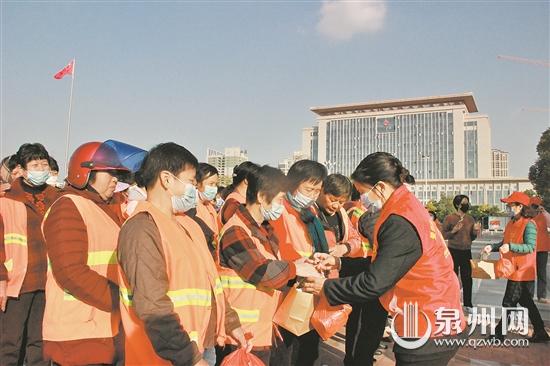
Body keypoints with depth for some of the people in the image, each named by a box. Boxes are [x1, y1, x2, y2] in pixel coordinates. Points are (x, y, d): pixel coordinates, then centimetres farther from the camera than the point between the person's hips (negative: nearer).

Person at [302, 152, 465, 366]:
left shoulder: (401, 224, -23)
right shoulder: (407, 207, 7)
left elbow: (374, 283, -23)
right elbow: (382, 264, 12)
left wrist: (326, 288, -11)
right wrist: (339, 263, 7)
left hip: (430, 331, -9)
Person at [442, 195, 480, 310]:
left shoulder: (470, 219, 6)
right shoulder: (449, 218, -8)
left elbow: (472, 238, 14)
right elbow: (443, 235, -7)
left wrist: (475, 231, -6)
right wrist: (453, 231, -22)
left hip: (467, 252, 4)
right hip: (453, 251, -4)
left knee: (467, 278, 8)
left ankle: (468, 303, 20)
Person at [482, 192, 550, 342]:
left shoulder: (528, 224, -17)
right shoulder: (511, 224, 9)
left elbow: (530, 247, -24)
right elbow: (505, 243, 15)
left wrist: (510, 246, -35)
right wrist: (493, 247, -1)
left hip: (522, 272, -9)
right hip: (514, 270, 9)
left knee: (509, 303, -1)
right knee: (526, 302, 17)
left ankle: (499, 333, 9)